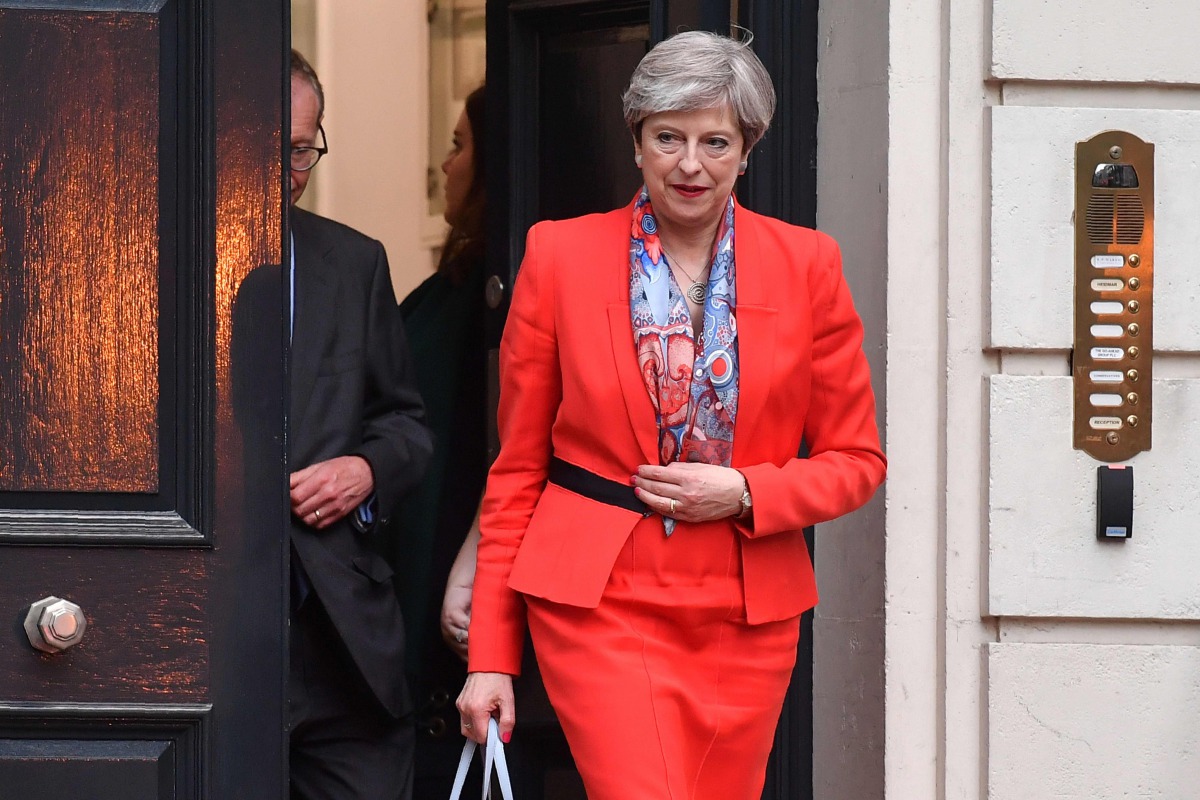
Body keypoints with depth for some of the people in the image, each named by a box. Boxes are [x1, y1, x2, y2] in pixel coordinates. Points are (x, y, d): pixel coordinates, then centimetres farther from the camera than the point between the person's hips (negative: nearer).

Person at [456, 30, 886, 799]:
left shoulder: (806, 265, 4)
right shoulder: (560, 255, 1)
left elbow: (857, 460, 9)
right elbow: (517, 469, 4)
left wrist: (743, 493, -10)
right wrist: (491, 656, 0)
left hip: (747, 614, 3)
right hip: (597, 600, -2)